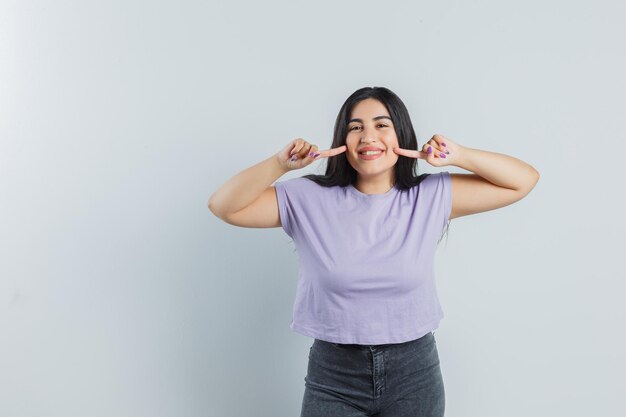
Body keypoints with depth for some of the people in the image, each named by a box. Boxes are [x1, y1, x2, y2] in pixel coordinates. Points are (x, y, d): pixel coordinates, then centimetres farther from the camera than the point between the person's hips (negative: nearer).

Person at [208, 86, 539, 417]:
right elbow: (224, 206, -8)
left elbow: (524, 181, 0)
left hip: (415, 375, 2)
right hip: (332, 377, -1)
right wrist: (281, 163, -20)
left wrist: (459, 155, -15)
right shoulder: (309, 199, -6)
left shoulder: (432, 196, -3)